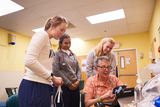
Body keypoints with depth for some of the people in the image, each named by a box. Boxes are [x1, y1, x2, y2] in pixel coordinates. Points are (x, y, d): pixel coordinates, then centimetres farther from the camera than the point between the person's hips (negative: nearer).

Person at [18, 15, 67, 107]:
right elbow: (29, 61, -21)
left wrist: (53, 79, 6)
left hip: (43, 87, 9)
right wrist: (52, 77, -14)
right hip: (34, 86, -9)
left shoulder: (48, 41, 19)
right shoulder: (42, 34, -7)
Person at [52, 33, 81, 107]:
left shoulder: (73, 55, 15)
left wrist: (78, 80, -4)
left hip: (75, 87, 6)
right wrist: (69, 84, -12)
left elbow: (78, 69, 14)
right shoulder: (57, 54, -3)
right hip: (62, 87, -5)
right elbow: (56, 71, -12)